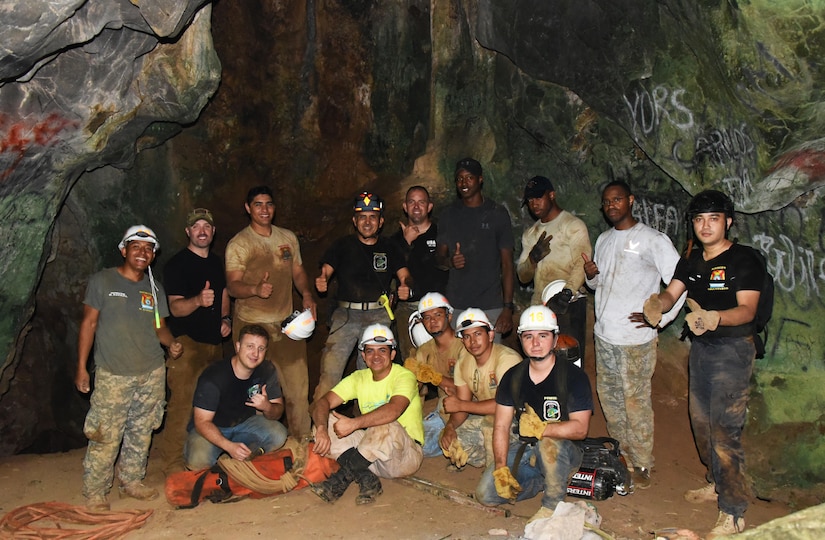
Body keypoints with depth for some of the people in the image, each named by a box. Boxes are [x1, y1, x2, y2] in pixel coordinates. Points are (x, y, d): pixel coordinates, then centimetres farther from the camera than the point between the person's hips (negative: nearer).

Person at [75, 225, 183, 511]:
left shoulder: (154, 288, 11)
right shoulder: (102, 281, -1)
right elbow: (89, 323, 0)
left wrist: (171, 343, -8)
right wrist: (81, 367, -3)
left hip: (152, 373, 4)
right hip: (112, 375, -4)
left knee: (141, 432, 11)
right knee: (106, 436, -5)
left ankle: (132, 481, 26)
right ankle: (95, 492, 9)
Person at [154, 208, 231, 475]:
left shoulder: (216, 262, 14)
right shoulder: (176, 264, -9)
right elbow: (175, 308, -17)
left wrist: (225, 319, 9)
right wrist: (198, 300, -37)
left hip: (214, 341, 8)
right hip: (187, 343, -7)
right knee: (182, 404, -13)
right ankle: (172, 463, -5)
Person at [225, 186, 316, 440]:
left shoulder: (288, 237, 12)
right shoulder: (238, 244, -3)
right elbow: (233, 285, -11)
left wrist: (307, 294, -2)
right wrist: (256, 289, -32)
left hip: (287, 323, 4)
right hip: (252, 325, -4)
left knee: (298, 385, 6)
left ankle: (303, 440, 21)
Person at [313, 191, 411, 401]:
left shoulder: (389, 248, 14)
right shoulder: (343, 245, 11)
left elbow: (405, 275, 6)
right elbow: (326, 271, 3)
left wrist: (406, 286, -18)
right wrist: (321, 281, -21)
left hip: (379, 315, 1)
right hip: (346, 314, -1)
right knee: (330, 370, -13)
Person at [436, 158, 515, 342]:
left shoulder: (497, 214, 2)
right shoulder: (448, 215, 10)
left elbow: (507, 264, 0)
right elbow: (440, 256, 15)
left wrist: (508, 307, -7)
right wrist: (450, 261, -10)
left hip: (490, 306, -2)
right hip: (455, 306, 2)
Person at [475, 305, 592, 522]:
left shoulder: (573, 376, -13)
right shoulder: (513, 377, 0)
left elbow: (580, 428, -20)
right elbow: (501, 426, -2)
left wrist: (541, 428, -33)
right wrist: (500, 468, -14)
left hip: (564, 450, -4)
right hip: (524, 448, 5)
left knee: (548, 443, -39)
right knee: (485, 494, -12)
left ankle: (553, 503, -14)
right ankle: (543, 481, 9)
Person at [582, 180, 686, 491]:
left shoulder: (653, 240, -8)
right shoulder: (603, 240, 14)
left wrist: (659, 317, -13)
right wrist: (592, 275, -1)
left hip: (635, 339, -7)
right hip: (604, 335, 7)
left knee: (636, 402, -3)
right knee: (609, 397, 14)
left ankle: (641, 464, 11)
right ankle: (621, 454, 29)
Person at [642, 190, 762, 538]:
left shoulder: (745, 259, -11)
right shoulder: (691, 261, 11)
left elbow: (747, 310, -20)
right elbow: (671, 293, 2)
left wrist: (714, 318, -40)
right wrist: (657, 304, -22)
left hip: (732, 349, -7)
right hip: (700, 348, 7)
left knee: (724, 429, -9)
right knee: (701, 421, 16)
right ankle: (717, 483, 37)